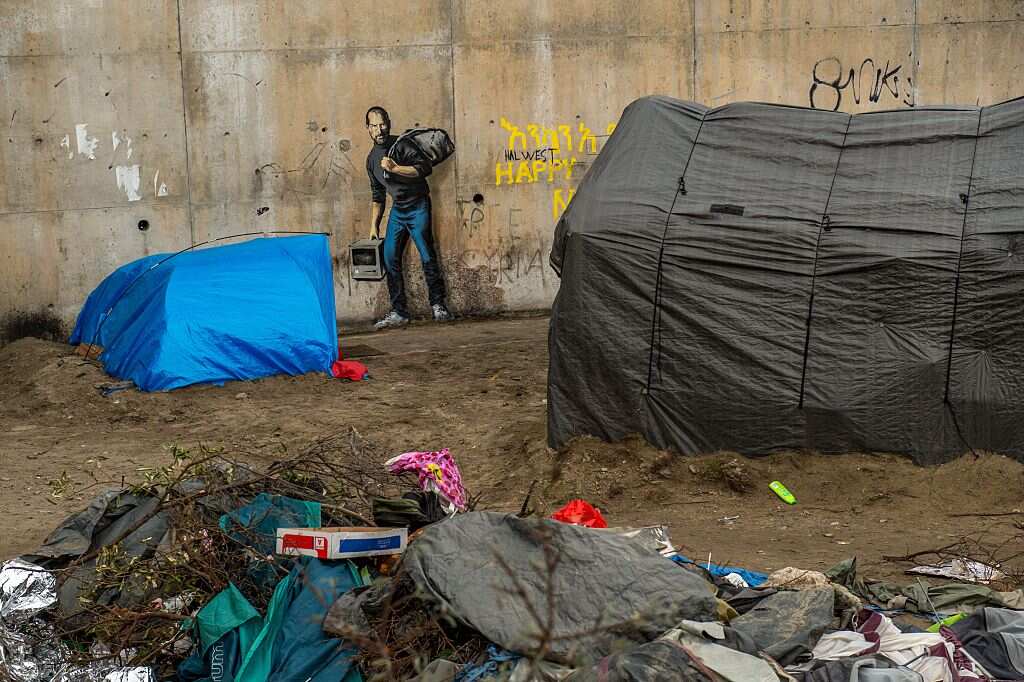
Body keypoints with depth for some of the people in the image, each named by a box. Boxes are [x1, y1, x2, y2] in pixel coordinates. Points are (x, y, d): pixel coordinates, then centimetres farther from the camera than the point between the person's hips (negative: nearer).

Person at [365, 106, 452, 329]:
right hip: (397, 210, 6)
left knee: (427, 257, -8)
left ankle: (438, 305, 5)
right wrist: (374, 225, 15)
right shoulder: (372, 159, 12)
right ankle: (399, 312, 3)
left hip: (418, 207, -6)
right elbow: (378, 196, 20)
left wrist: (395, 168, -25)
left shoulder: (401, 145, -8)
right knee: (390, 259, -2)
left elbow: (425, 167, -21)